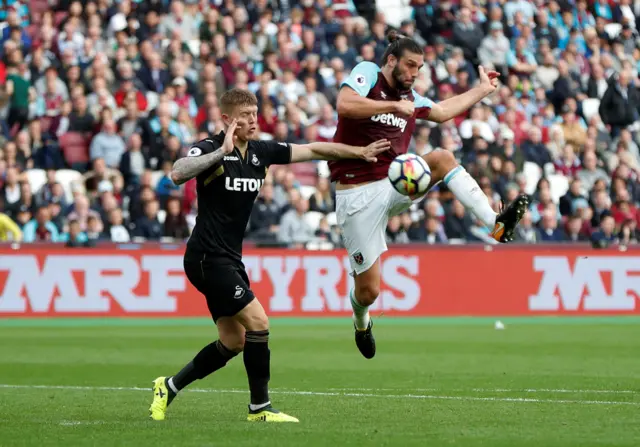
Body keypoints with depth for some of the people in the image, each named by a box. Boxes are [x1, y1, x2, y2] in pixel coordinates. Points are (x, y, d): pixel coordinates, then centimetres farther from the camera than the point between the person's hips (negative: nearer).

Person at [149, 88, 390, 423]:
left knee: (233, 342, 11)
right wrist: (221, 152, -35)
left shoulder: (261, 152, 7)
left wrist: (360, 152, 6)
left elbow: (312, 150, 12)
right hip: (208, 257, -8)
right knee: (257, 322, -14)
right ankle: (259, 408, -5)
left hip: (229, 259, 9)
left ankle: (168, 387, 25)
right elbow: (177, 174, -33)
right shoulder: (210, 149, -14)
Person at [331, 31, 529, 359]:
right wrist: (394, 106, -23)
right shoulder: (367, 74, -5)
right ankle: (361, 321, 34)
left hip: (394, 185, 6)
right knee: (369, 289, -3)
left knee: (442, 159, -21)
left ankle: (497, 224, -29)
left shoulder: (408, 96, 15)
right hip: (357, 195, -6)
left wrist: (482, 90, 36)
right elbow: (345, 105, -25)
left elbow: (443, 111, 31)